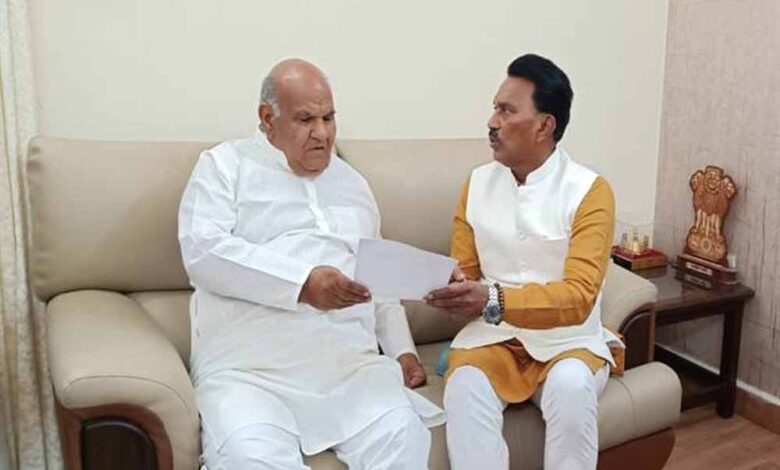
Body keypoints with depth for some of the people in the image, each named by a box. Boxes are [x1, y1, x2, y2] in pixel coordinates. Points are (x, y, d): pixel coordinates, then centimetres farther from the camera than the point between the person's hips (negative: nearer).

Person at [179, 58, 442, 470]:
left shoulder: (352, 183, 24)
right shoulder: (225, 165, 10)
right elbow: (203, 250, -7)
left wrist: (402, 348, 13)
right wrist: (302, 282, -17)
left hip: (350, 361, 4)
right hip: (248, 366, -3)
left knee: (403, 437, -23)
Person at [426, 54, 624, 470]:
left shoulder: (589, 190, -9)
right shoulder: (477, 183, 5)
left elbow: (578, 296, -18)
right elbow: (464, 272, 8)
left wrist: (495, 300, -33)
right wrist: (450, 289, -18)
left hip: (568, 338, -2)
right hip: (493, 334, 2)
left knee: (571, 386, -34)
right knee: (465, 388, -30)